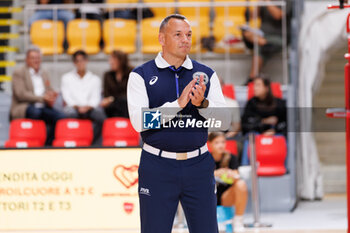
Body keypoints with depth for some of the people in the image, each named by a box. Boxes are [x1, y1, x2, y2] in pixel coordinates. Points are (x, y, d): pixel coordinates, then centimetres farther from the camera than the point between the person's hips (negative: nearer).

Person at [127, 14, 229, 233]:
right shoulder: (141, 75, 0)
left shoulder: (207, 75, 8)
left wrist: (203, 104, -19)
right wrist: (177, 104, -23)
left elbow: (224, 121, 1)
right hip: (157, 166, -2)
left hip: (198, 165, 2)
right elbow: (140, 121, -13)